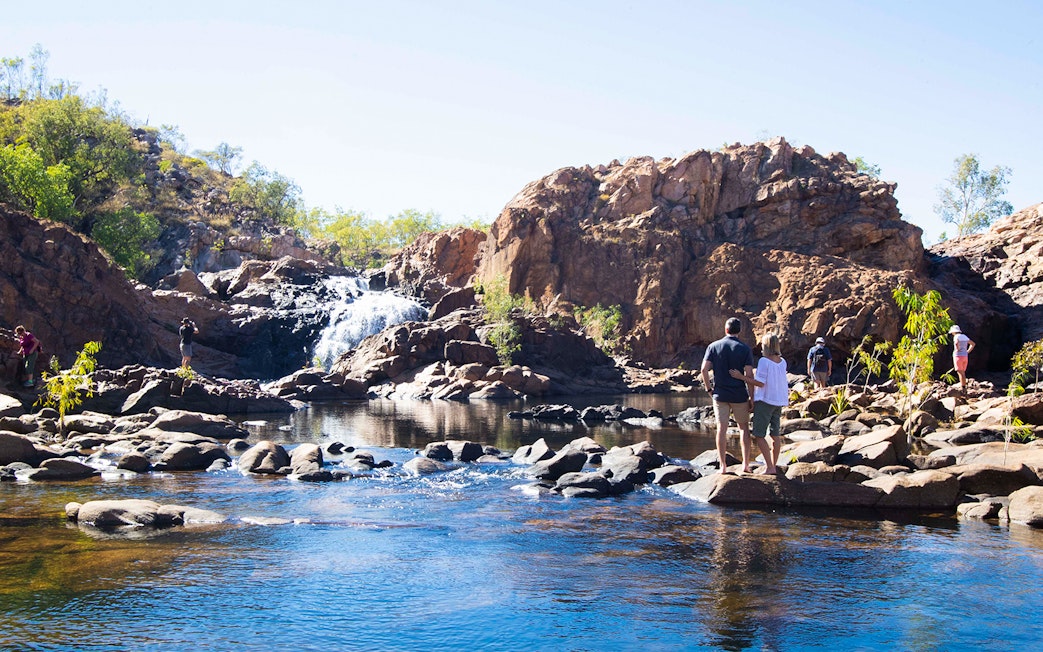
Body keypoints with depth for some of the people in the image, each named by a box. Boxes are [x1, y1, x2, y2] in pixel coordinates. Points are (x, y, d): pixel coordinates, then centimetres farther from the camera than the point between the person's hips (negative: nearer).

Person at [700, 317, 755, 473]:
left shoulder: (714, 346, 0)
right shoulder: (745, 349, -4)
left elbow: (704, 369, -8)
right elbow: (749, 375, -9)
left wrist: (709, 388, 4)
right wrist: (752, 398, -2)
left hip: (720, 394, 1)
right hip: (739, 395, -1)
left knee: (721, 429, 3)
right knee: (744, 427, 13)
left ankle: (723, 465, 4)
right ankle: (746, 464, 10)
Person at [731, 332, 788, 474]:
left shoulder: (764, 361, -15)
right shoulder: (782, 362, 6)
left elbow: (760, 383, -17)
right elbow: (775, 378, 10)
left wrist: (741, 377, -15)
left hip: (765, 401, -8)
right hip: (779, 401, 8)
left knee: (759, 435, -4)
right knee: (776, 435, 15)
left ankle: (770, 467, -10)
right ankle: (773, 465, 24)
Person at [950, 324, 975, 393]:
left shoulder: (956, 336, -9)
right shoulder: (964, 337, 14)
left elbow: (956, 343, -32)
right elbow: (973, 344, 21)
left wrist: (957, 350, -15)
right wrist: (967, 352, 16)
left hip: (958, 356, -8)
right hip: (965, 356, 8)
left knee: (960, 373, -7)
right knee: (963, 373, 14)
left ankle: (963, 388, -11)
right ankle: (964, 387, 13)